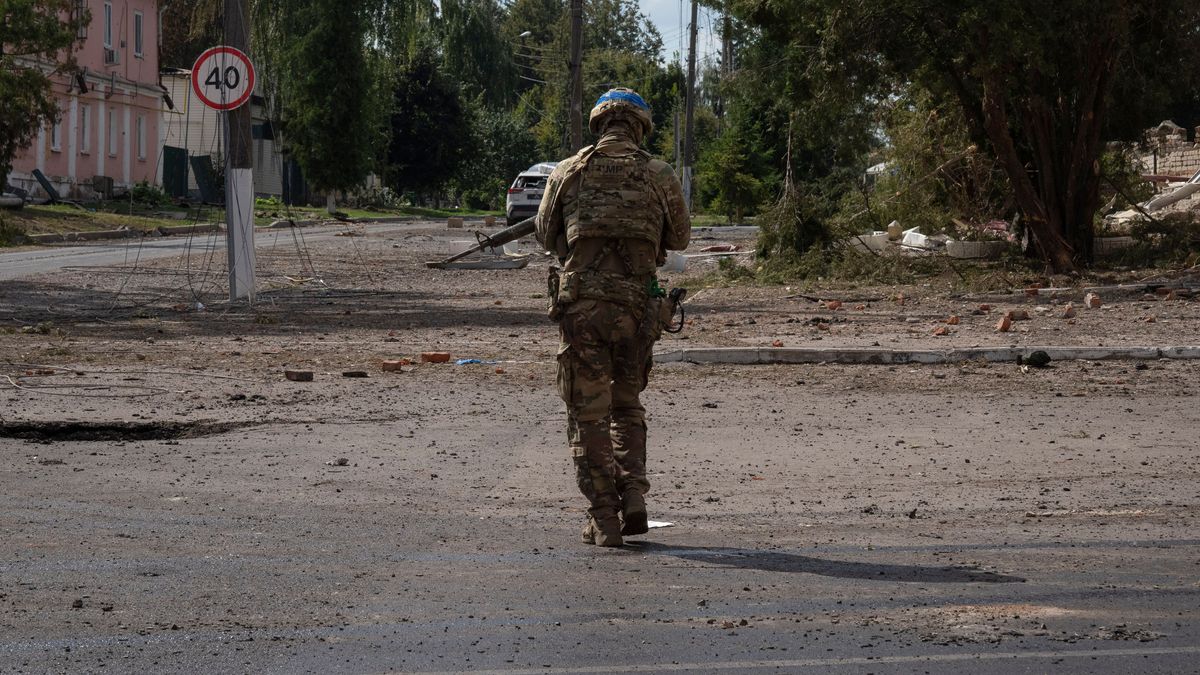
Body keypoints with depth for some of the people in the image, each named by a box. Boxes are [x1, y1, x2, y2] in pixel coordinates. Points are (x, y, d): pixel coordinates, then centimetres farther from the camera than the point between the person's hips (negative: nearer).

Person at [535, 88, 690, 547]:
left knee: (589, 414, 6)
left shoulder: (568, 173, 3)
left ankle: (604, 518, 2)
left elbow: (546, 236, 15)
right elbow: (679, 238, 16)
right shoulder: (659, 176, 4)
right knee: (627, 406, 20)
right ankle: (633, 495, 4)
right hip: (637, 306, 1)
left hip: (581, 305, -1)